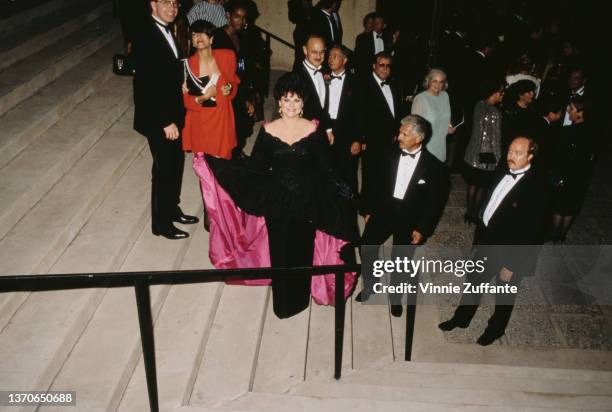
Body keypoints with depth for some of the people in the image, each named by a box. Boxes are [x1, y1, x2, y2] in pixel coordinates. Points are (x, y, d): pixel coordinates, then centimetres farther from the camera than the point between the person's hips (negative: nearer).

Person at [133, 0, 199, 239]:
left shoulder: (167, 31, 7)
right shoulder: (145, 37, -19)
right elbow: (147, 86, -22)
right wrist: (165, 122, -20)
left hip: (173, 114, 8)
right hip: (159, 119, -8)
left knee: (176, 165, 19)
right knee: (164, 170, 4)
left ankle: (171, 209, 38)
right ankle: (161, 224, 22)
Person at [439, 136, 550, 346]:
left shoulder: (537, 187, -25)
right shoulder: (503, 172, -5)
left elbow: (532, 233, -21)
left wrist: (513, 265, -17)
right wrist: (478, 238, 11)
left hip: (510, 253, -6)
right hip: (487, 243, 6)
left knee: (504, 294, 19)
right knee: (473, 282, 23)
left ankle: (495, 329, 44)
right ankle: (461, 318, 46)